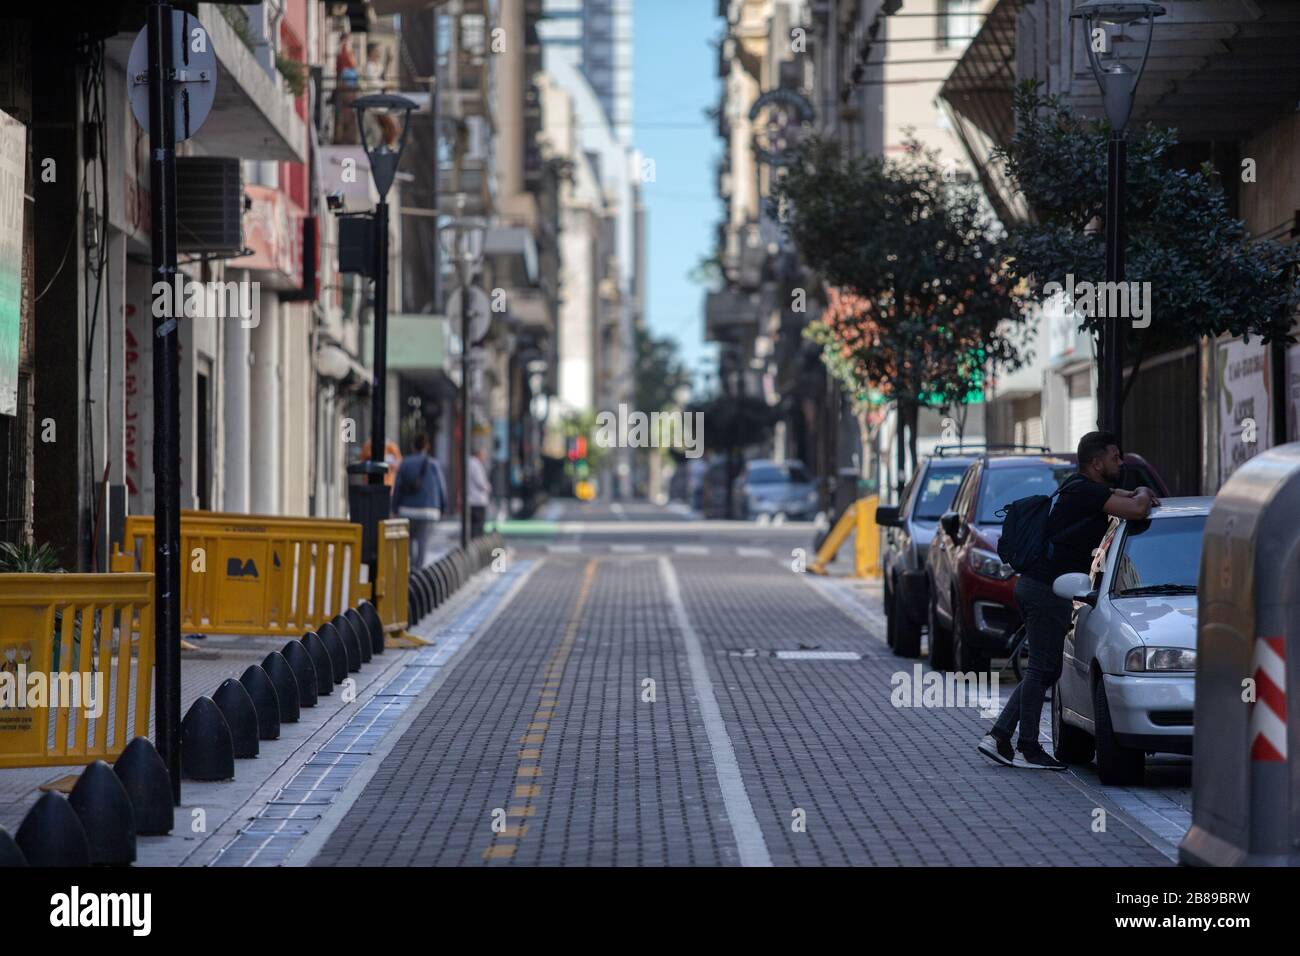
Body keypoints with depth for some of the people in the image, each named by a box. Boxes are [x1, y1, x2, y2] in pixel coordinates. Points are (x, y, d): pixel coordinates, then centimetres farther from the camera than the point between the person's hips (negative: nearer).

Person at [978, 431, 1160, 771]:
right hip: (1047, 588, -10)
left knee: (1045, 670, 13)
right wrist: (1143, 495, -2)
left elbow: (1115, 494, 36)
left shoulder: (1084, 488, 15)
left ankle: (998, 736, 11)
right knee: (1042, 669, -4)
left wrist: (1139, 496, 14)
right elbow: (1136, 510, -26)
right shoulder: (1085, 491, -15)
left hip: (1036, 586, 10)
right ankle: (1027, 749, 1)